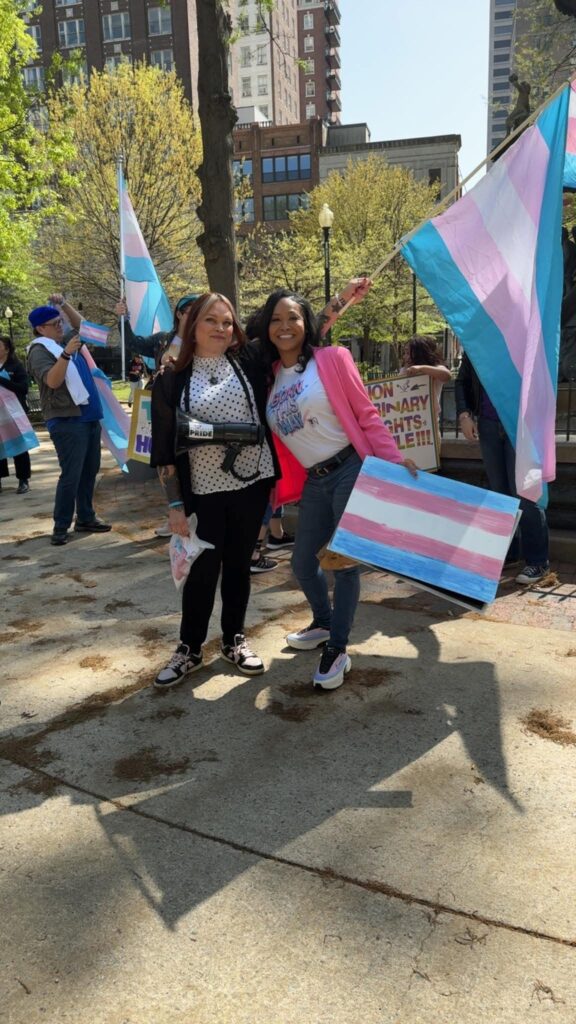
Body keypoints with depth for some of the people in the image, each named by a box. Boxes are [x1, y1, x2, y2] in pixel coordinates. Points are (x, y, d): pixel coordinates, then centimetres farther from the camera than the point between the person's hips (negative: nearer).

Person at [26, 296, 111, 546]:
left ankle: (86, 519, 20)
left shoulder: (66, 342, 16)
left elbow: (82, 324, 32)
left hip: (89, 417, 9)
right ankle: (60, 527, -5)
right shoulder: (40, 351, -8)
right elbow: (52, 380, -24)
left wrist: (63, 304, 17)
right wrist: (66, 354, -34)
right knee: (71, 475, -12)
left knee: (89, 471, 11)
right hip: (67, 421, -9)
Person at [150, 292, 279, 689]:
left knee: (238, 564, 13)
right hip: (204, 491, -1)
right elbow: (165, 446, -2)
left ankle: (234, 640, 30)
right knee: (203, 570, 6)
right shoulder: (172, 379, -2)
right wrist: (175, 503, -5)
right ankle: (189, 649, 24)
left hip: (252, 482, 2)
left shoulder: (249, 360, 1)